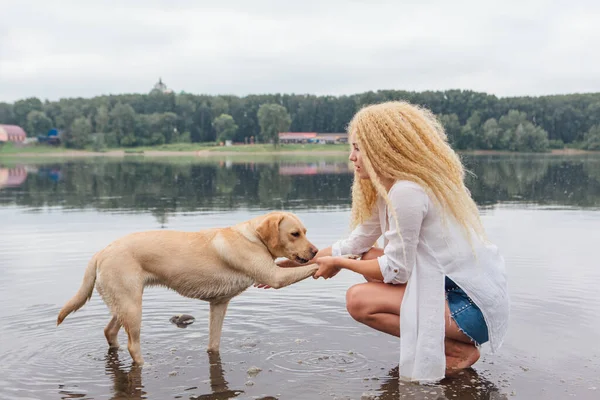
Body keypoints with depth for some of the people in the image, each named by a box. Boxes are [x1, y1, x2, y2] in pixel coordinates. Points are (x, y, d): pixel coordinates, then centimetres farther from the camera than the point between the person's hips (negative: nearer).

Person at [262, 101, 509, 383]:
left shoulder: (406, 192, -21)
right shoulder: (390, 188, 9)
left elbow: (396, 270, -17)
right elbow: (354, 244, 13)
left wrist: (338, 263, -1)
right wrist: (287, 266, 15)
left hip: (472, 306, -10)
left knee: (359, 299, -14)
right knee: (369, 258, 13)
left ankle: (458, 351, -3)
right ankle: (426, 344, 13)